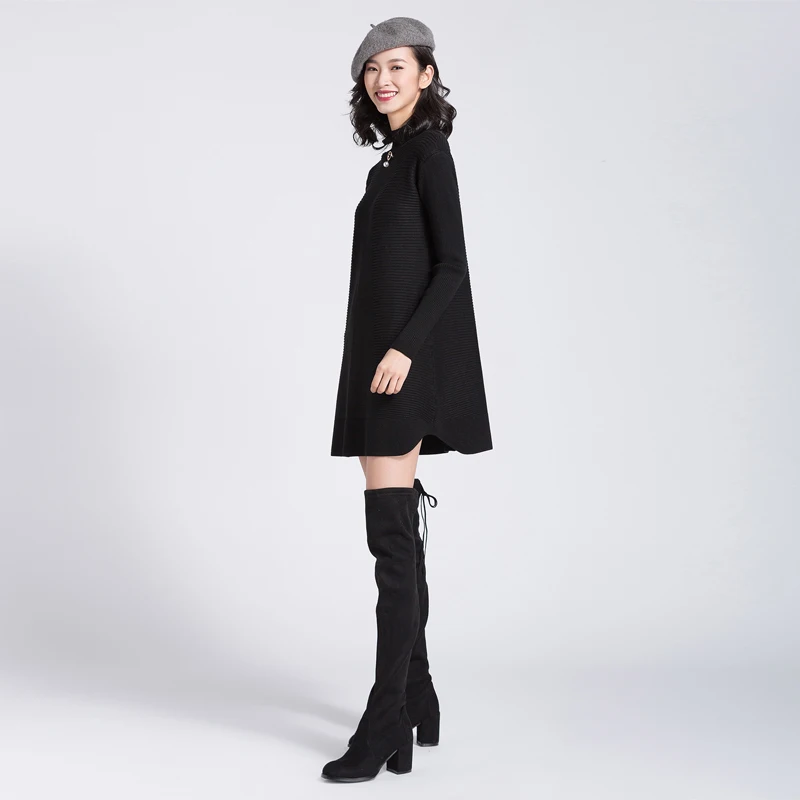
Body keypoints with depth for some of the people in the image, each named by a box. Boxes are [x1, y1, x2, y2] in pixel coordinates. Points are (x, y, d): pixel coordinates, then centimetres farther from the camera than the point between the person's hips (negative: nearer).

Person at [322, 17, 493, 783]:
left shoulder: (428, 149, -5)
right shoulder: (394, 158, 20)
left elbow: (452, 266, -13)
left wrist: (406, 348, -23)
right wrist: (386, 355, 20)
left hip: (406, 360, -9)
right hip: (379, 359, 9)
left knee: (391, 536, -11)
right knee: (397, 538, 9)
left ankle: (386, 721, -6)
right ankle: (417, 703, 17)